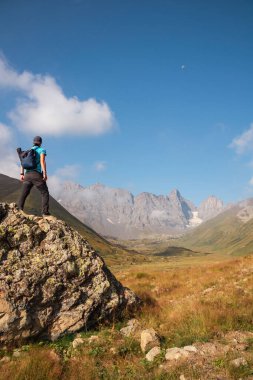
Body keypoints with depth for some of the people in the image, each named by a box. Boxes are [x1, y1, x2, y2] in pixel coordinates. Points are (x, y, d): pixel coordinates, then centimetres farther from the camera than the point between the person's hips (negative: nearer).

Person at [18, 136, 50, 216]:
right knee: (45, 193, 3)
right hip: (37, 175, -5)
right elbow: (42, 161, -12)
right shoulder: (42, 150, 5)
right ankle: (45, 212, -9)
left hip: (27, 175, 5)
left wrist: (22, 174, 5)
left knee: (24, 194, 3)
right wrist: (45, 173, -18)